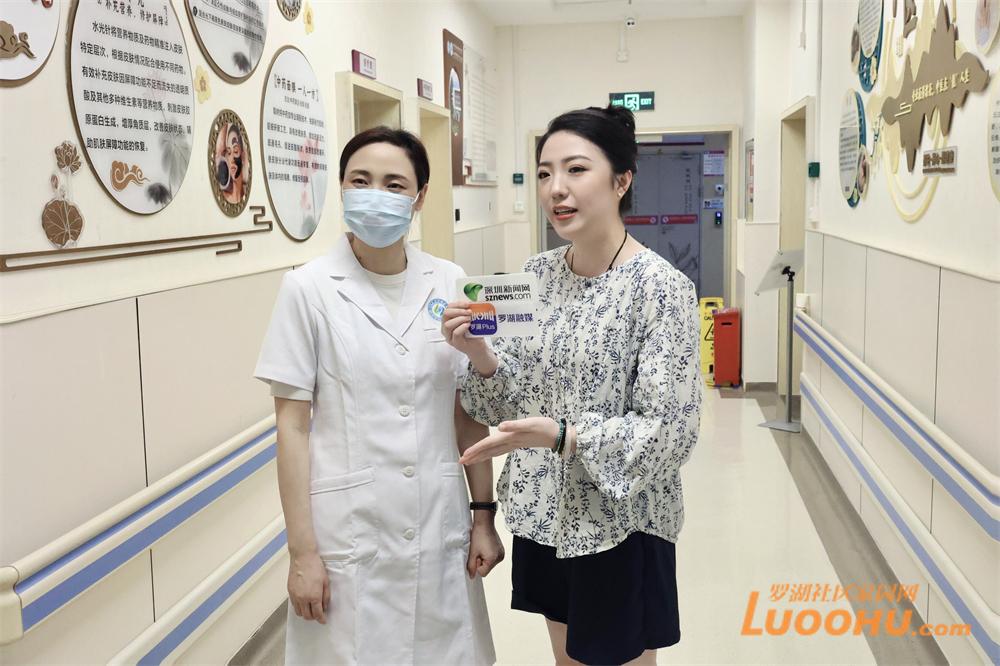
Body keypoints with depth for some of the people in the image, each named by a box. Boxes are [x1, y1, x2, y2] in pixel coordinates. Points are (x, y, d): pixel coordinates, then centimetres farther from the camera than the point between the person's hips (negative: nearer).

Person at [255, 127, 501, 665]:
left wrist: (484, 514, 5)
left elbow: (469, 412, 7)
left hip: (440, 529, 3)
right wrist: (301, 551, -7)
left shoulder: (449, 284, 1)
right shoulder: (309, 288, -7)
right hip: (349, 534, -2)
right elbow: (292, 425, -6)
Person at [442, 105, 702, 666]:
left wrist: (562, 436, -29)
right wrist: (481, 355, -15)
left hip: (619, 522, -5)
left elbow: (672, 431, -19)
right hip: (544, 515, 5)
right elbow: (514, 400, 5)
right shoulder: (536, 274, 0)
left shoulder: (662, 287, -17)